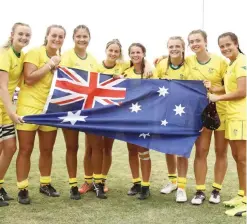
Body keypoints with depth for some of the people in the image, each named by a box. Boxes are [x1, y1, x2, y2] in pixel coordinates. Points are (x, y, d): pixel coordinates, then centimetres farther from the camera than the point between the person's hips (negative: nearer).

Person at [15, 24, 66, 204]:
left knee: (47, 149, 13)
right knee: (26, 150, 2)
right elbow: (29, 78, -18)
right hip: (29, 107, -6)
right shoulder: (35, 53, -8)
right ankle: (23, 189, 11)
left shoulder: (61, 58, 12)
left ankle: (45, 184, 28)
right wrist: (50, 65, -16)